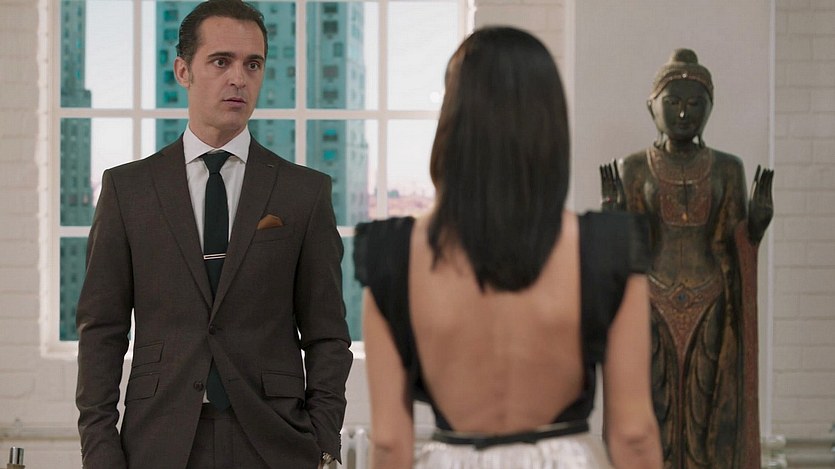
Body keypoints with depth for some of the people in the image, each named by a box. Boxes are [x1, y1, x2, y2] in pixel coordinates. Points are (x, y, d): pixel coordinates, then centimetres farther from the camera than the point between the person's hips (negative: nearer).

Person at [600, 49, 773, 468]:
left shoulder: (728, 169, 4)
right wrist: (612, 219, -18)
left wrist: (756, 225, -14)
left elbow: (736, 249, 6)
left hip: (712, 317, 1)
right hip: (650, 316, -1)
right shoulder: (631, 170, 2)